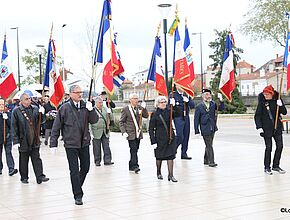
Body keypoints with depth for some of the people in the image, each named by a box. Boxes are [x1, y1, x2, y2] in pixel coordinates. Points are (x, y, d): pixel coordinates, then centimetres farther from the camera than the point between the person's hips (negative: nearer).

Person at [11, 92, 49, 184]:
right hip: (23, 141, -2)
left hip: (35, 140, 3)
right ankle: (24, 177, 23)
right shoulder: (16, 111, -6)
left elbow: (41, 121, 11)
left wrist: (41, 113, -10)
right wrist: (15, 140, -11)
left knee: (36, 159, 5)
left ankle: (40, 177, 6)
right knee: (23, 160, 11)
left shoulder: (35, 108, 3)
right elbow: (14, 127, -6)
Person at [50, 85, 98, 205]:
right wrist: (53, 143, -5)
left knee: (85, 167, 14)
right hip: (71, 144, -4)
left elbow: (94, 120, 1)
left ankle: (77, 186, 38)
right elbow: (56, 127, -4)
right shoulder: (64, 108, -8)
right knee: (74, 170, -1)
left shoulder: (85, 106, 3)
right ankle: (78, 195, 9)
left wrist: (91, 110, -16)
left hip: (84, 143, 4)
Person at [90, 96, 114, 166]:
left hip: (105, 131, 4)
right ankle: (97, 161, 15)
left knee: (106, 147, 3)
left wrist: (109, 114, -2)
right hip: (97, 132, -4)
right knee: (97, 148, 4)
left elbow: (110, 118, 17)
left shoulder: (105, 109, 11)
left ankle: (107, 160, 10)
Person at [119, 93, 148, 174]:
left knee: (135, 150, 10)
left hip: (138, 133, 5)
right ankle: (134, 166, -10)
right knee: (133, 150, -12)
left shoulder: (139, 107, 9)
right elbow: (121, 122, -3)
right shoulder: (126, 109, -5)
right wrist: (123, 132, -12)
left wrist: (144, 108, -13)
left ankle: (132, 166, 20)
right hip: (131, 133, -5)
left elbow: (146, 116, 1)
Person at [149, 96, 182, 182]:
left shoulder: (169, 112, 4)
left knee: (170, 156, -4)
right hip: (160, 138, -2)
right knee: (159, 156, 11)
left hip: (170, 137, 2)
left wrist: (174, 105, -23)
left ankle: (170, 175, -1)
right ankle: (159, 173, 31)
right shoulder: (155, 114, -5)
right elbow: (151, 129, -6)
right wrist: (153, 141, -11)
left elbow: (179, 114, -11)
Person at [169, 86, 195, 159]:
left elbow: (192, 105, 7)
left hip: (186, 117, 5)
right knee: (180, 136, -12)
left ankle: (184, 153, 16)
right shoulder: (173, 94, -2)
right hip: (178, 117, -5)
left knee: (186, 136, 6)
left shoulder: (187, 95, 13)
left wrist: (187, 101, -8)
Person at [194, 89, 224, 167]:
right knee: (209, 145, -6)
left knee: (209, 145, 14)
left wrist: (221, 100, -18)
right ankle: (211, 161, -4)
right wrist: (196, 130, -7)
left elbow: (221, 108, -1)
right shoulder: (199, 106, -4)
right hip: (205, 129, -4)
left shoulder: (213, 104, 6)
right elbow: (196, 119, -3)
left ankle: (206, 160, 26)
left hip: (212, 128, 4)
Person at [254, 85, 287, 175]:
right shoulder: (262, 102, -7)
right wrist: (259, 127, -16)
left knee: (280, 146, 6)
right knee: (268, 147, -3)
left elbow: (284, 112, 1)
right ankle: (267, 167, 11)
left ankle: (276, 166, 21)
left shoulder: (277, 100, 1)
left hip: (277, 127, 4)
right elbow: (257, 116, -7)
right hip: (266, 128, -4)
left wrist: (281, 105, -16)